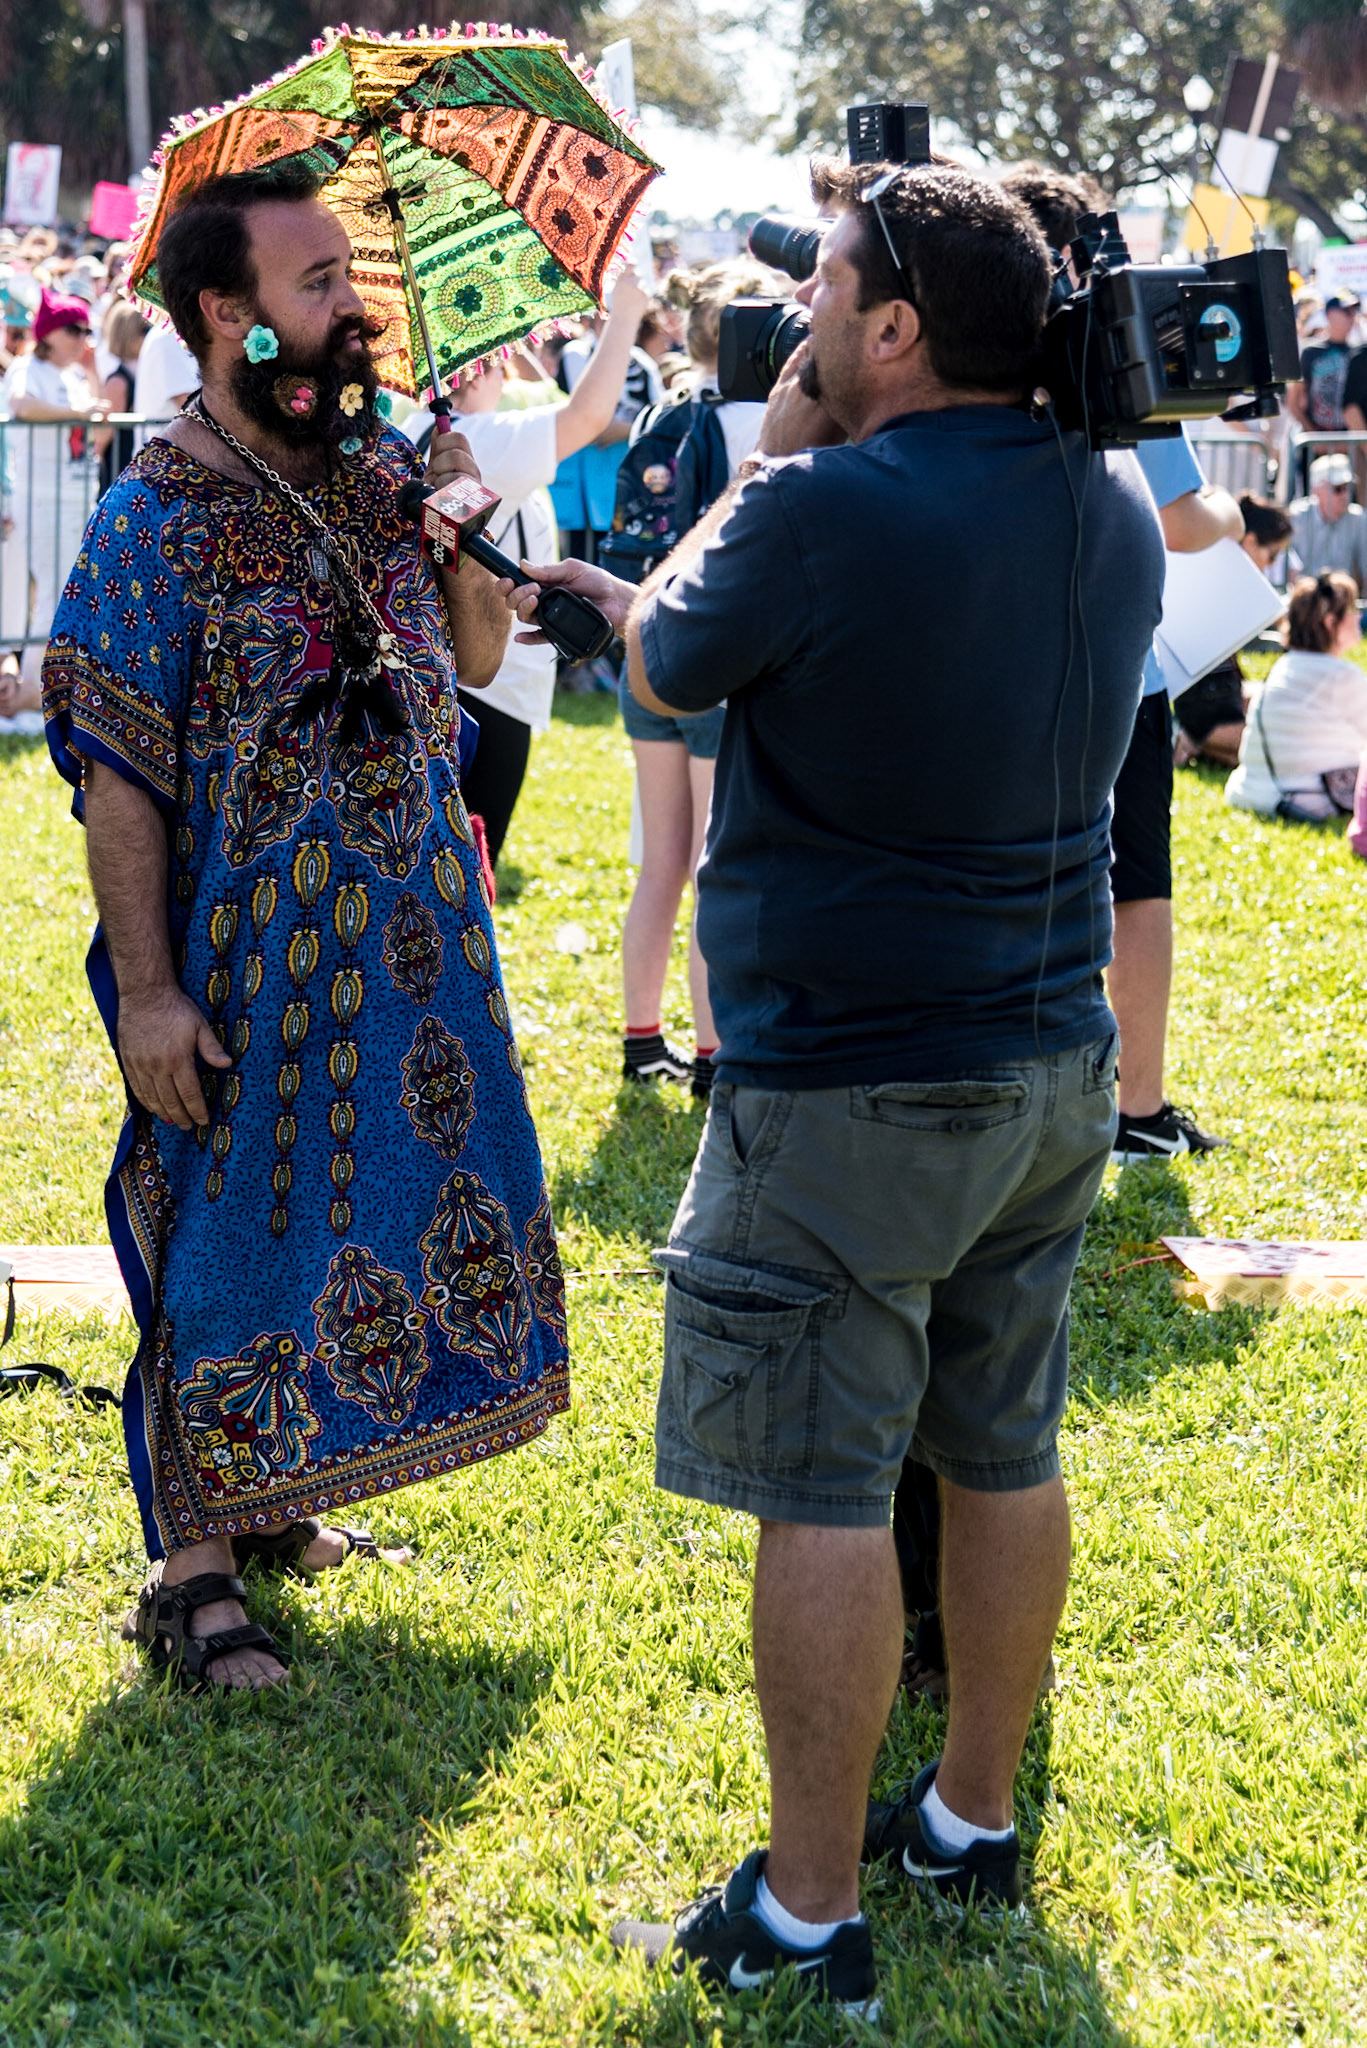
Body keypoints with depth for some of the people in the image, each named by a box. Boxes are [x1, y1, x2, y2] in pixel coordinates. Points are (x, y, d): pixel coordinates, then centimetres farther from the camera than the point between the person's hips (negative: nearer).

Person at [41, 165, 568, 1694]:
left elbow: (478, 661, 14)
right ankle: (194, 1572, 12)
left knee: (373, 1218, 16)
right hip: (245, 965, -7)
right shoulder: (158, 521, -14)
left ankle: (272, 1506, 34)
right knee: (223, 1247, 1)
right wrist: (145, 991, -18)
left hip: (409, 939, 7)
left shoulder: (383, 469, 5)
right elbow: (119, 779, -15)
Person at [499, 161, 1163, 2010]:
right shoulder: (1115, 506, 3)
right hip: (1055, 1072, 8)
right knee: (1006, 1458, 17)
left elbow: (668, 669, -3)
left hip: (846, 1096, -8)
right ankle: (977, 1820, 31)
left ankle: (808, 1912, 7)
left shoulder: (825, 510, -21)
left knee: (822, 1495, 0)